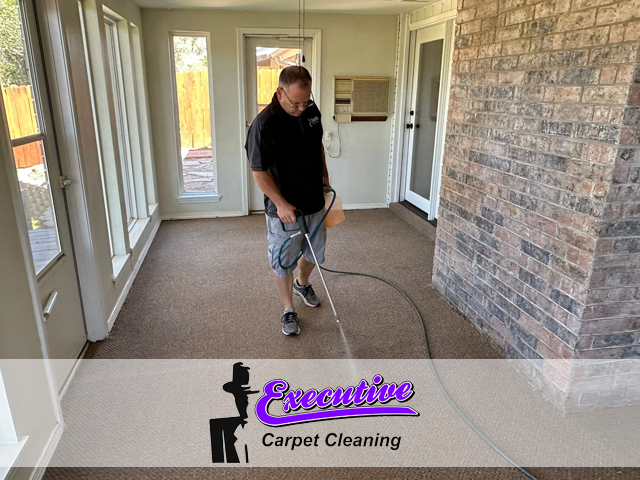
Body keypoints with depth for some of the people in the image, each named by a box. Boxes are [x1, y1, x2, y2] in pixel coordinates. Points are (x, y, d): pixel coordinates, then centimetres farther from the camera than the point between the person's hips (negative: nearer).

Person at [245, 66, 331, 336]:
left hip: (314, 202, 6)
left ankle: (302, 283, 50)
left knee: (315, 252, 21)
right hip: (284, 209, -6)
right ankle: (288, 310, 27)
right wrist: (280, 203, -24)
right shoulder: (264, 124, -22)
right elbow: (259, 171, -19)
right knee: (284, 261, 8)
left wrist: (324, 175, 16)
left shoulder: (311, 110, -1)